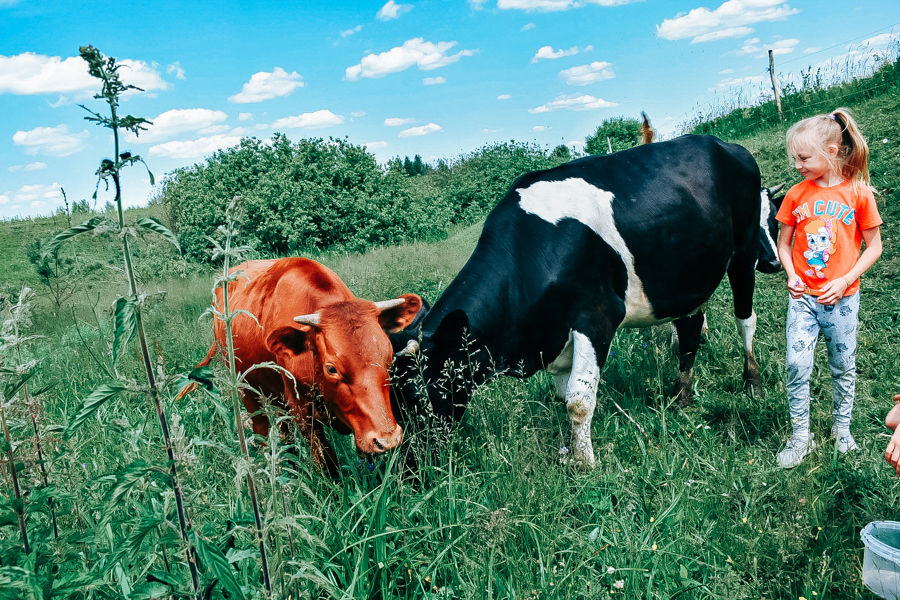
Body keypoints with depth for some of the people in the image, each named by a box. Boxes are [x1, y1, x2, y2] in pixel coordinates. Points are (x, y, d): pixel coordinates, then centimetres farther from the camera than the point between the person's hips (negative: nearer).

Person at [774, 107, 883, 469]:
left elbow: (874, 246, -2)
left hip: (842, 298, -1)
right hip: (803, 297, 1)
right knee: (797, 365, -5)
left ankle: (842, 428, 32)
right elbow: (784, 242, 9)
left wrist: (844, 281, -12)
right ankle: (800, 437, 8)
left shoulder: (859, 193, -7)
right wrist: (792, 276, -7)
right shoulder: (796, 195, 0)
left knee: (843, 367, 12)